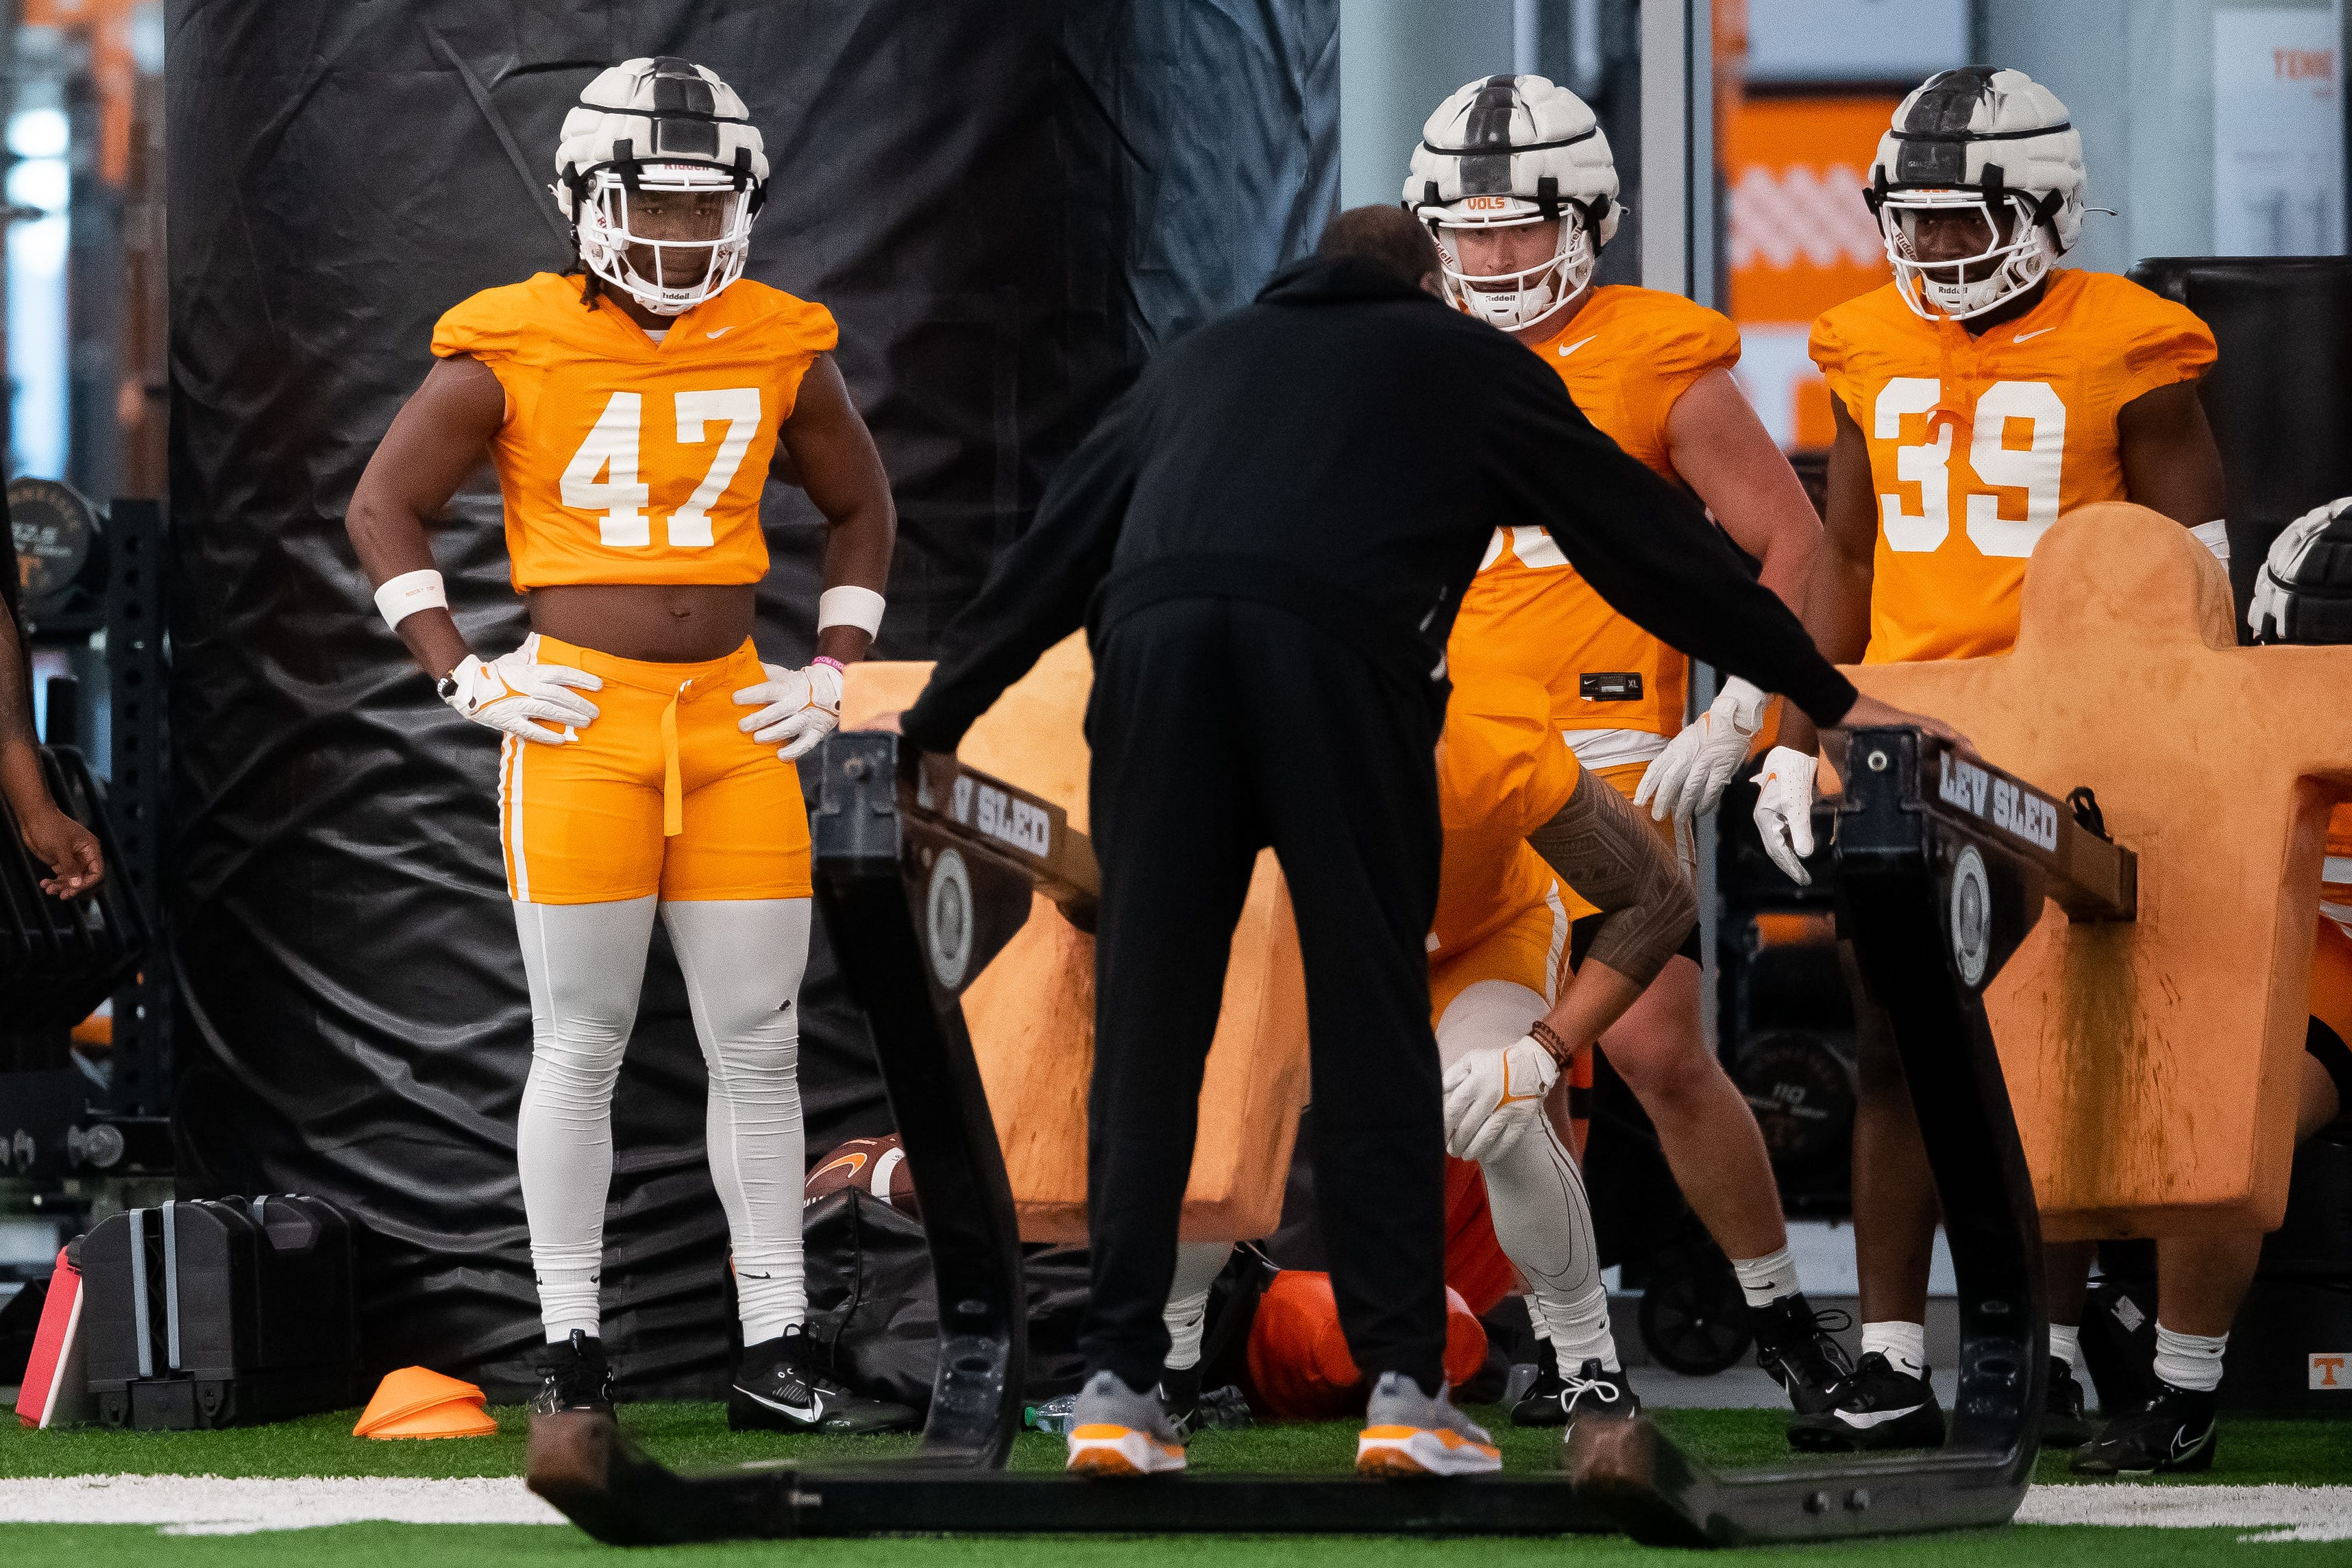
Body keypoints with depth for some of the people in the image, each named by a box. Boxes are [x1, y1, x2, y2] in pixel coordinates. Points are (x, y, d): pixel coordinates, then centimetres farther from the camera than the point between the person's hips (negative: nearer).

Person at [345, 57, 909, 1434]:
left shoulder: (781, 352, 5)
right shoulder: (515, 353, -5)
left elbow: (862, 508, 21)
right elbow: (385, 508, 3)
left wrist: (832, 674, 11)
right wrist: (467, 678, -3)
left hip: (734, 720, 4)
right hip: (579, 718, -3)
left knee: (760, 1044, 3)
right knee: (581, 1045, 0)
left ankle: (777, 1355, 8)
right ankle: (572, 1357, 7)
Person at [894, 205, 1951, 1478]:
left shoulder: (1204, 358, 36)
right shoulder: (1470, 362, 28)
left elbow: (1053, 550, 34)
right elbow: (1645, 538, 29)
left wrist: (938, 717, 39)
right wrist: (1825, 698, 34)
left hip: (1158, 635, 3)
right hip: (1340, 649, -2)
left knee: (1145, 1030, 7)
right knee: (1372, 1027, 4)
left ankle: (1116, 1385, 4)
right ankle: (1403, 1387, 1)